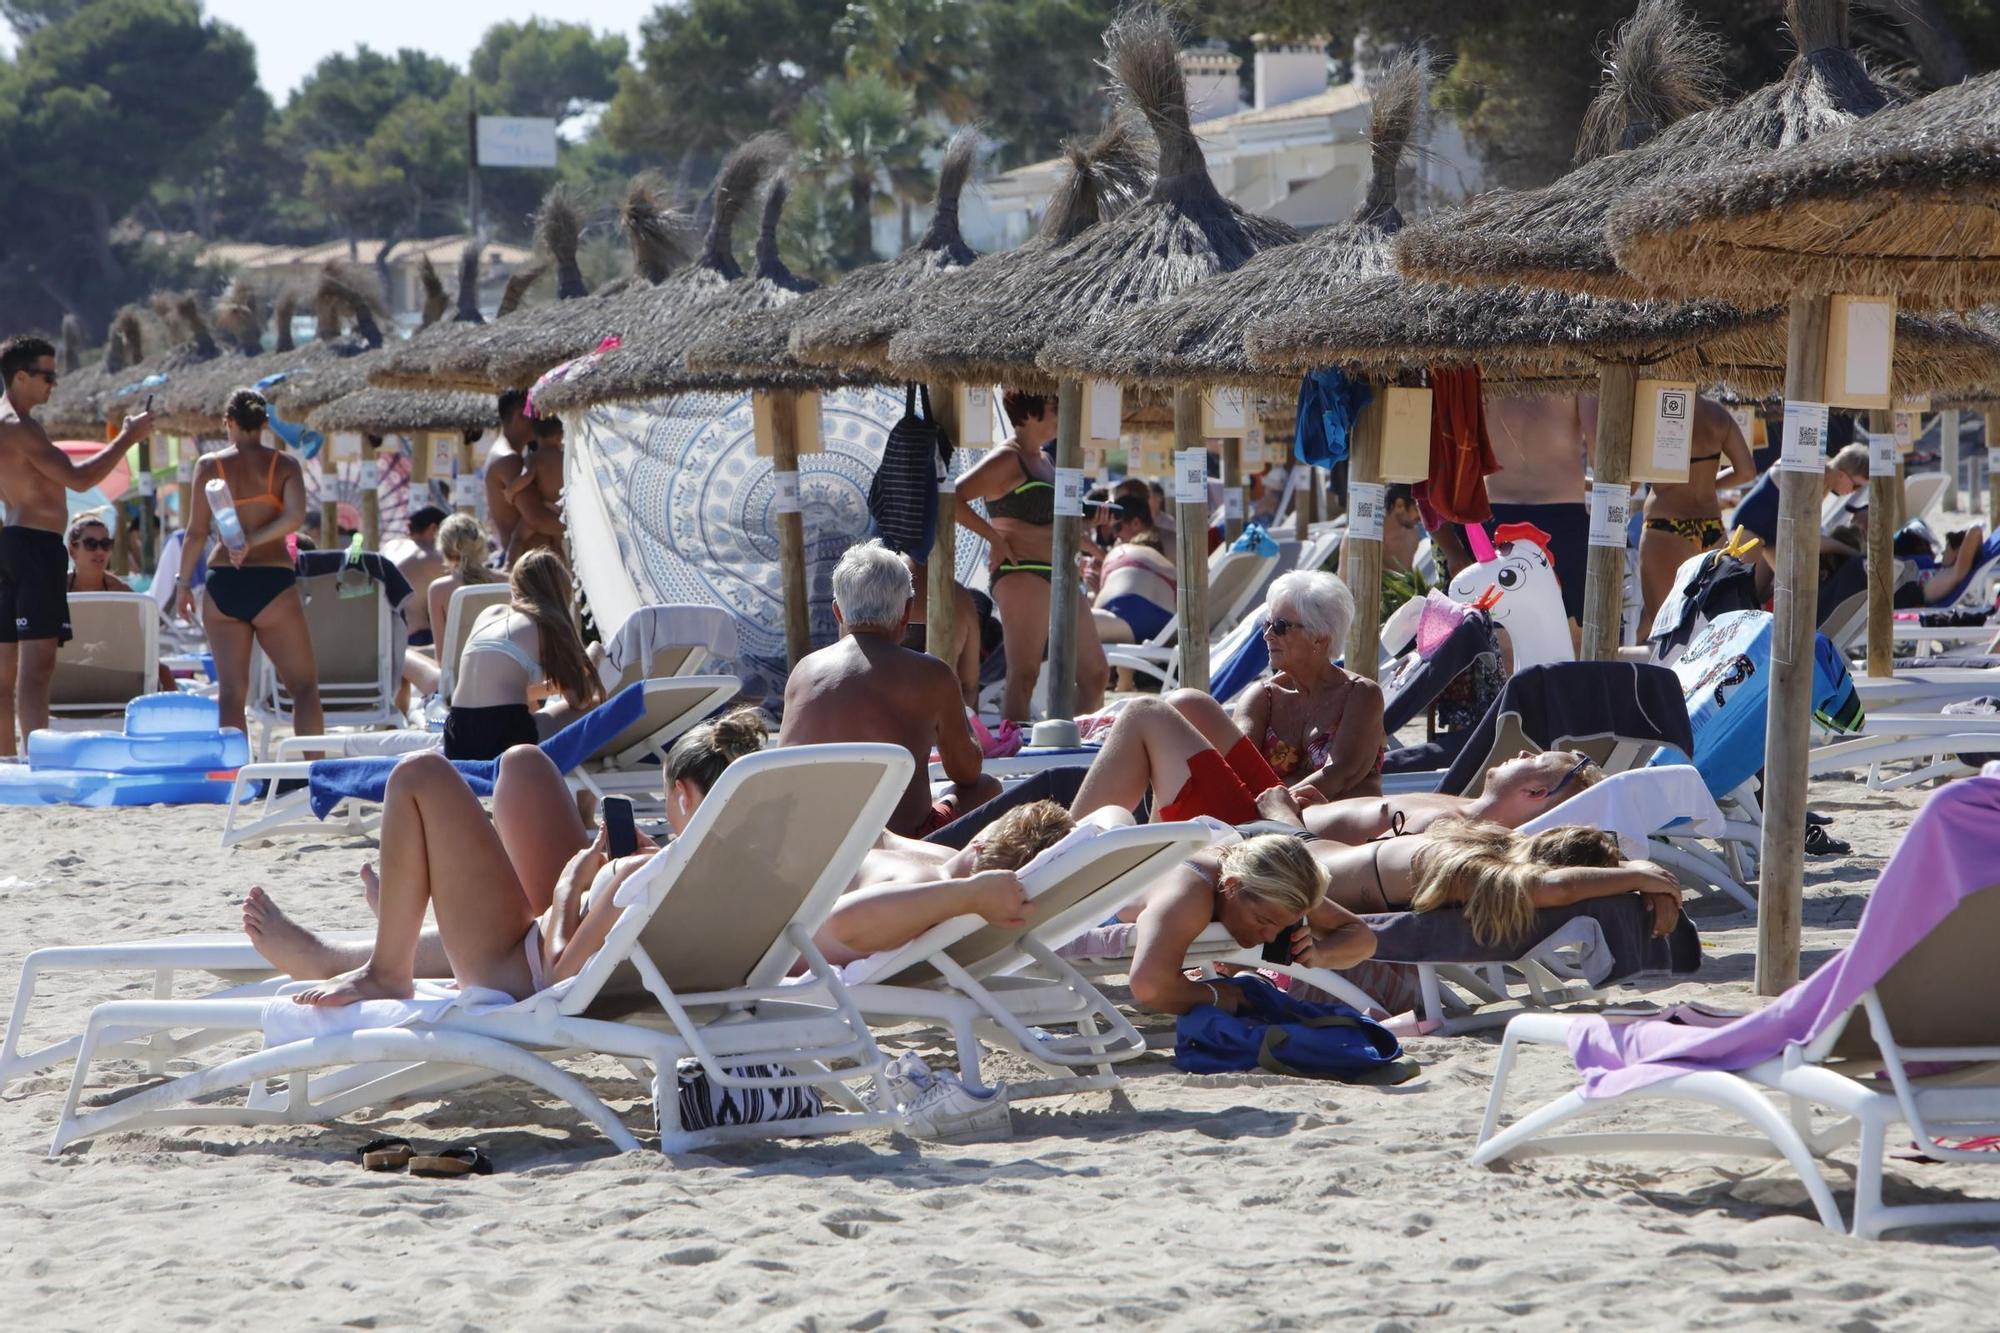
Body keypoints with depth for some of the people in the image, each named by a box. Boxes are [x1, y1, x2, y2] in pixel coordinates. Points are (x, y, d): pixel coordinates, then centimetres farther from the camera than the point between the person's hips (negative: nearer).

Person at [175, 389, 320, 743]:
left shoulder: (209, 465, 3)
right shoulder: (284, 464, 2)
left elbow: (197, 531, 1)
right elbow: (295, 516, -14)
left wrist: (184, 581, 9)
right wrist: (254, 540, -11)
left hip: (222, 583, 1)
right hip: (272, 581, -1)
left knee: (230, 688, 4)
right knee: (304, 684, 5)